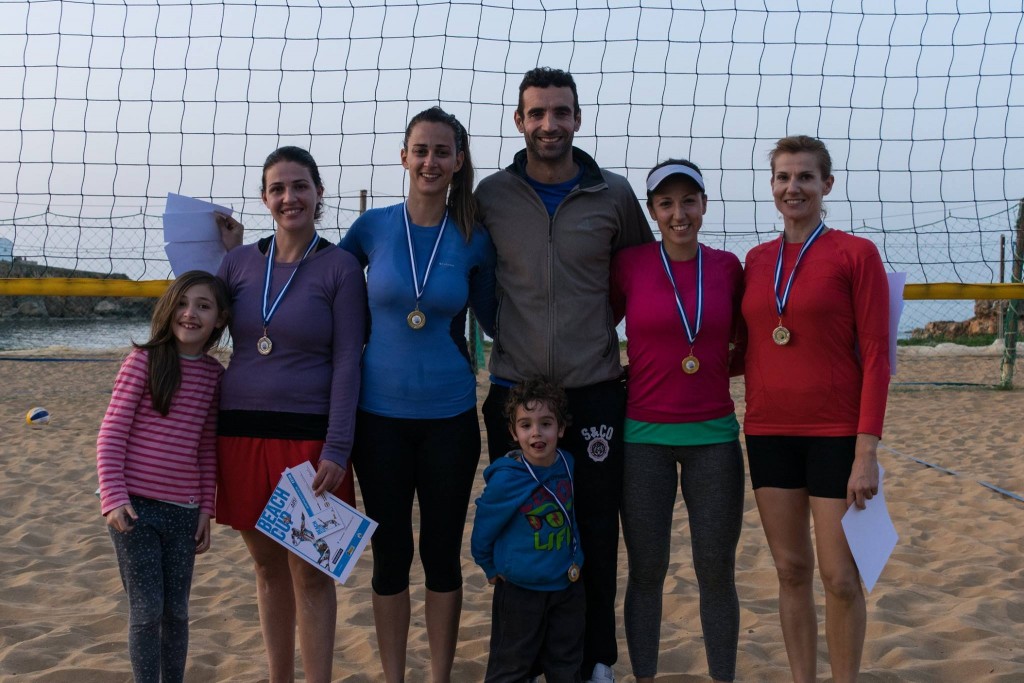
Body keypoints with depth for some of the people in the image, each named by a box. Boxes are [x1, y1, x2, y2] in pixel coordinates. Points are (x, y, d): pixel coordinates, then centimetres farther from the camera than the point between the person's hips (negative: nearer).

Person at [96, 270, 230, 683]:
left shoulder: (214, 374, 4)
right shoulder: (144, 360, -7)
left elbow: (208, 448, 8)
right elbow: (111, 433, -7)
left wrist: (206, 508, 7)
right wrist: (113, 497, -14)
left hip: (183, 512, 4)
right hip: (135, 508, -4)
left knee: (177, 612, 12)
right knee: (146, 611, 1)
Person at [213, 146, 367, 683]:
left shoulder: (339, 267, -3)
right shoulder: (239, 262, 7)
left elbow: (347, 362, -7)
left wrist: (337, 450, -13)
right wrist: (225, 251, 7)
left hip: (308, 437, -3)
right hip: (241, 434, 4)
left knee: (310, 572, 2)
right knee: (267, 566, 14)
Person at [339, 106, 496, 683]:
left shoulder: (474, 240, -1)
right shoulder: (373, 227, -1)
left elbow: (492, 318, 12)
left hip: (449, 415, 0)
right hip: (380, 414, 0)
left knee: (443, 552, 10)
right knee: (391, 553, 10)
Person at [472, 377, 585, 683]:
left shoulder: (566, 465, -6)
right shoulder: (505, 478, -21)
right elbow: (484, 528, -9)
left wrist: (575, 558, 11)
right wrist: (492, 570, 2)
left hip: (567, 586, 5)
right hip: (520, 591, -4)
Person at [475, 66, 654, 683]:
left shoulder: (614, 194, 2)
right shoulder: (491, 195, 2)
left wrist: (599, 325, 8)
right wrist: (509, 333, 6)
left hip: (595, 393, 0)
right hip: (514, 392, 0)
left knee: (596, 534, 6)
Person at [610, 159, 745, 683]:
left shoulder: (728, 267, 3)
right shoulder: (629, 264, -3)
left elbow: (743, 352, 13)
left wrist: (710, 369, -3)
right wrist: (629, 373, -2)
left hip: (714, 434, 2)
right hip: (645, 435, -1)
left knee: (717, 573, 6)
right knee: (646, 571, 7)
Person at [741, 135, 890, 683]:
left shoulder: (856, 254, -5)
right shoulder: (756, 259, 9)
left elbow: (875, 355, -8)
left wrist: (867, 451, -13)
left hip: (836, 433, -4)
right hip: (770, 432, 4)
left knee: (840, 578, 2)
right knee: (791, 569, 12)